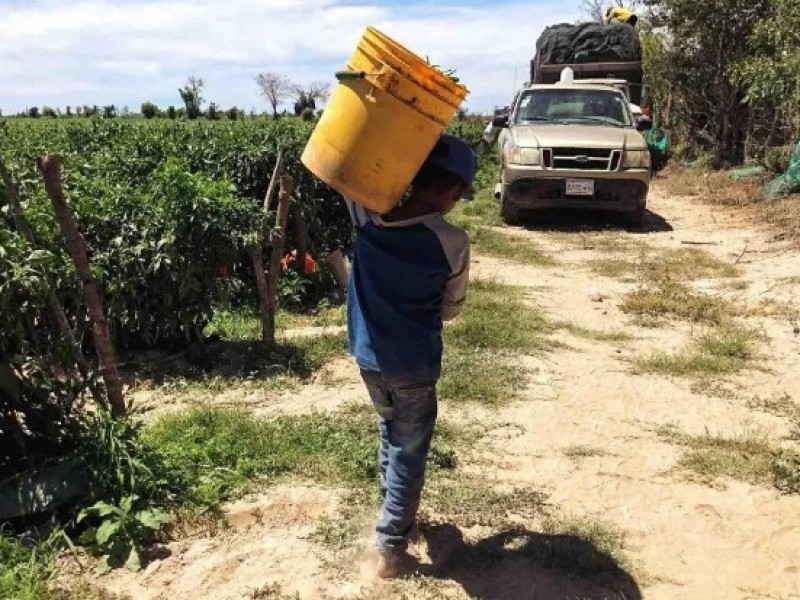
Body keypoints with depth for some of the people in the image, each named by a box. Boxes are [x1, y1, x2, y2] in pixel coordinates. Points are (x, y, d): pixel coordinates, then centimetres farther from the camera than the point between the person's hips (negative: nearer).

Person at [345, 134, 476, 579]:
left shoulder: (368, 217, -11)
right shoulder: (454, 243, -18)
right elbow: (451, 309, -3)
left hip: (368, 356, 5)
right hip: (415, 364, -4)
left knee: (391, 433, 27)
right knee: (409, 452, 13)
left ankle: (397, 513, 44)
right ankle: (391, 549, 21)